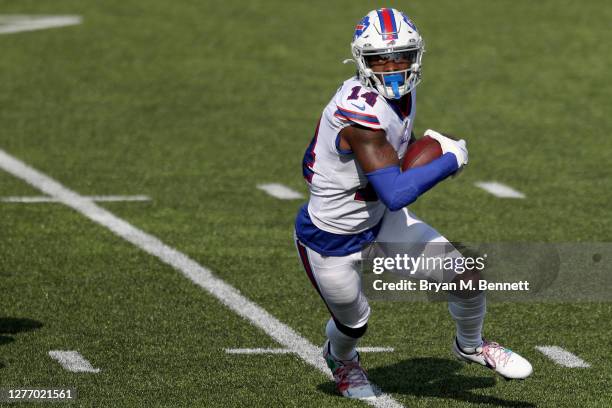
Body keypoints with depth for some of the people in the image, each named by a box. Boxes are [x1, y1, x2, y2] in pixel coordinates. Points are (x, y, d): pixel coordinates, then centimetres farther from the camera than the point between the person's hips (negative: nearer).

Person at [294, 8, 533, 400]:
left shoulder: (403, 91, -8)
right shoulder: (361, 111, -37)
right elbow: (395, 194, -40)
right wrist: (451, 160, -28)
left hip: (379, 220, 7)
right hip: (332, 244, -7)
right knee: (354, 323, 18)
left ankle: (471, 345, 30)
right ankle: (341, 358, 57)